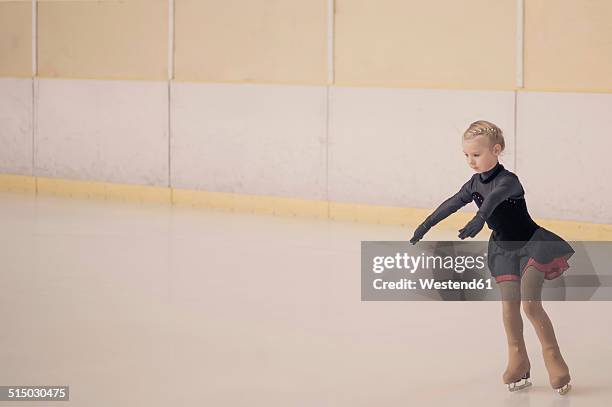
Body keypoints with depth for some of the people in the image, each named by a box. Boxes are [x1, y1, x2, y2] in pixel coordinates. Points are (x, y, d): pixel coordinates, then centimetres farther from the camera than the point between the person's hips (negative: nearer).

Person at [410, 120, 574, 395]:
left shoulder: (508, 180, -25)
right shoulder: (475, 184, -1)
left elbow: (496, 196, -47)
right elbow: (452, 204, 11)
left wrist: (480, 218, -65)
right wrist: (425, 226, 16)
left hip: (531, 245, -7)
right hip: (504, 249, 7)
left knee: (530, 304, -16)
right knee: (509, 304, 0)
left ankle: (553, 357, 0)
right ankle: (518, 361, 14)